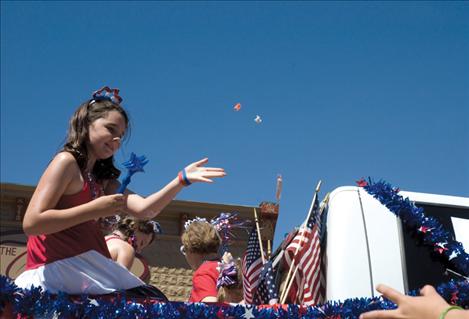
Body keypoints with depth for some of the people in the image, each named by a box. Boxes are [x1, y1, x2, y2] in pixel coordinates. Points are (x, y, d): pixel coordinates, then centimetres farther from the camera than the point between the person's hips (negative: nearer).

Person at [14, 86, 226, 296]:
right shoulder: (67, 161, -4)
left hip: (88, 270, 8)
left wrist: (183, 179, -6)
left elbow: (144, 209, 3)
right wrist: (94, 210, -13)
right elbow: (31, 224, -15)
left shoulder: (103, 180, 20)